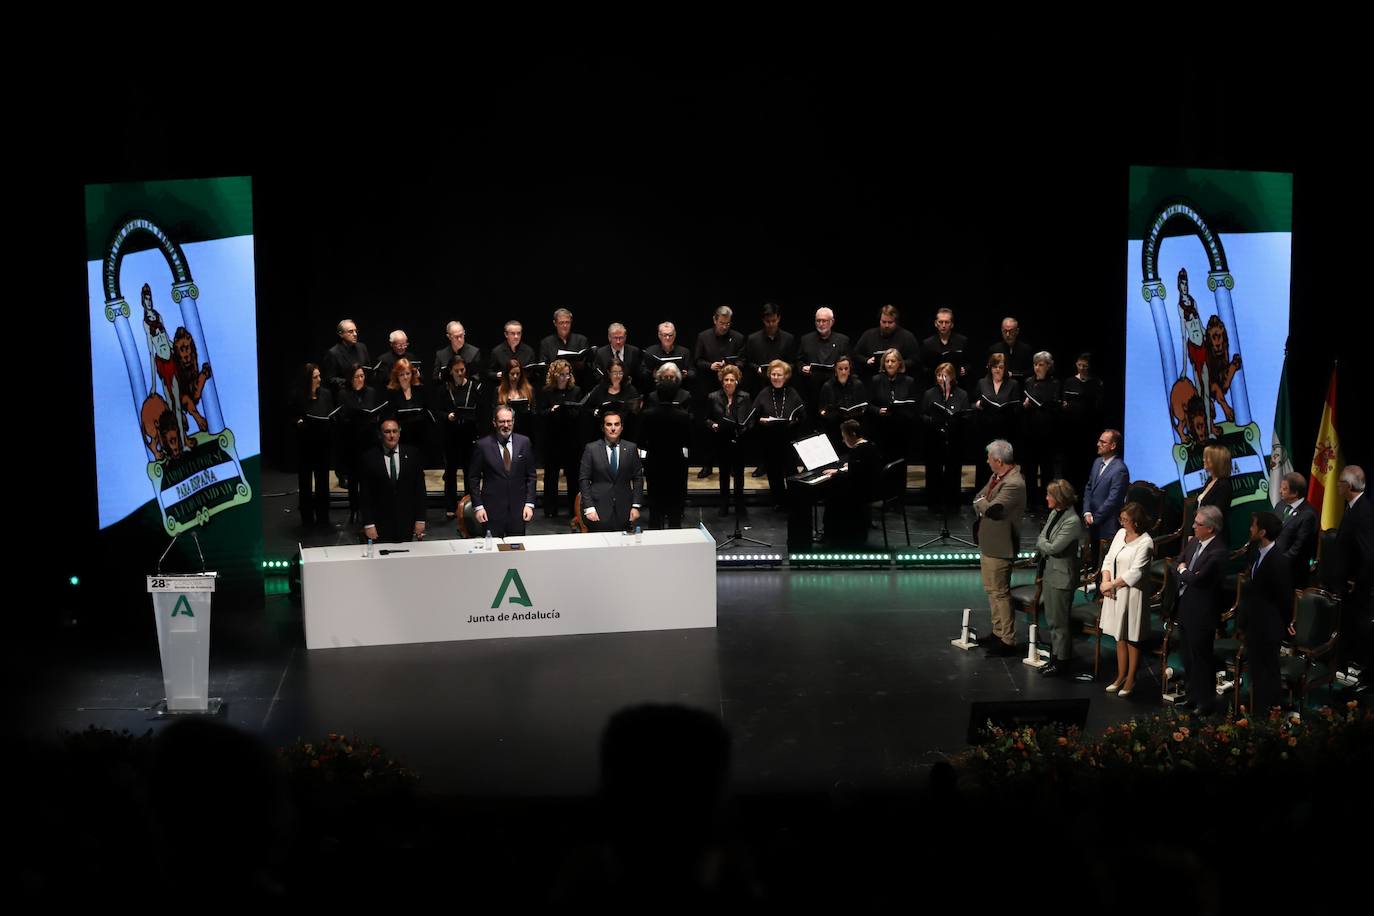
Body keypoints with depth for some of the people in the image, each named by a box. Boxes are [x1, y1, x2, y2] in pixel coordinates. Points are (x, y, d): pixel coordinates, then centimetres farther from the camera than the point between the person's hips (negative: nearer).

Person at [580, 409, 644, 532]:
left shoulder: (631, 448, 6)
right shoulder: (591, 449, 0)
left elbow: (638, 478, 9)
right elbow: (583, 479, 0)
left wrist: (636, 506, 1)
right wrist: (588, 508, -7)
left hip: (624, 511, 2)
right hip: (599, 509, -2)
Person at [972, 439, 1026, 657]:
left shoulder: (1013, 484, -24)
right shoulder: (997, 476, 6)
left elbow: (992, 508, -30)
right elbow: (978, 500, 12)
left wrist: (981, 503, -10)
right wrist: (984, 506, -8)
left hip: (999, 547, -10)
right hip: (987, 543, 10)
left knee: (1000, 593, -3)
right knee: (991, 590, 19)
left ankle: (1008, 641, 4)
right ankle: (998, 633, 32)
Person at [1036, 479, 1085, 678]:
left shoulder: (1072, 521, -22)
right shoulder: (1054, 513, 5)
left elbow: (1053, 547, -22)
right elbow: (1042, 539, 14)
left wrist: (1041, 541, -5)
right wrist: (1043, 543, -5)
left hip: (1061, 578, -9)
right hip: (1049, 573, 9)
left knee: (1059, 622, 2)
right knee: (1052, 620, 17)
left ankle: (1062, 663, 13)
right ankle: (1055, 658, 29)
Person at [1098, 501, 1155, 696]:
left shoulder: (1145, 543, -16)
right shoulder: (1120, 534, 6)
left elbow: (1135, 573, -19)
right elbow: (1109, 559, 7)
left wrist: (1111, 585, -14)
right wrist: (1105, 581, -9)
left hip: (1131, 594, -7)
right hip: (1114, 592, 7)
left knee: (1131, 639, 4)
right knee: (1119, 637, 16)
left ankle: (1130, 679, 16)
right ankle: (1121, 676, 28)